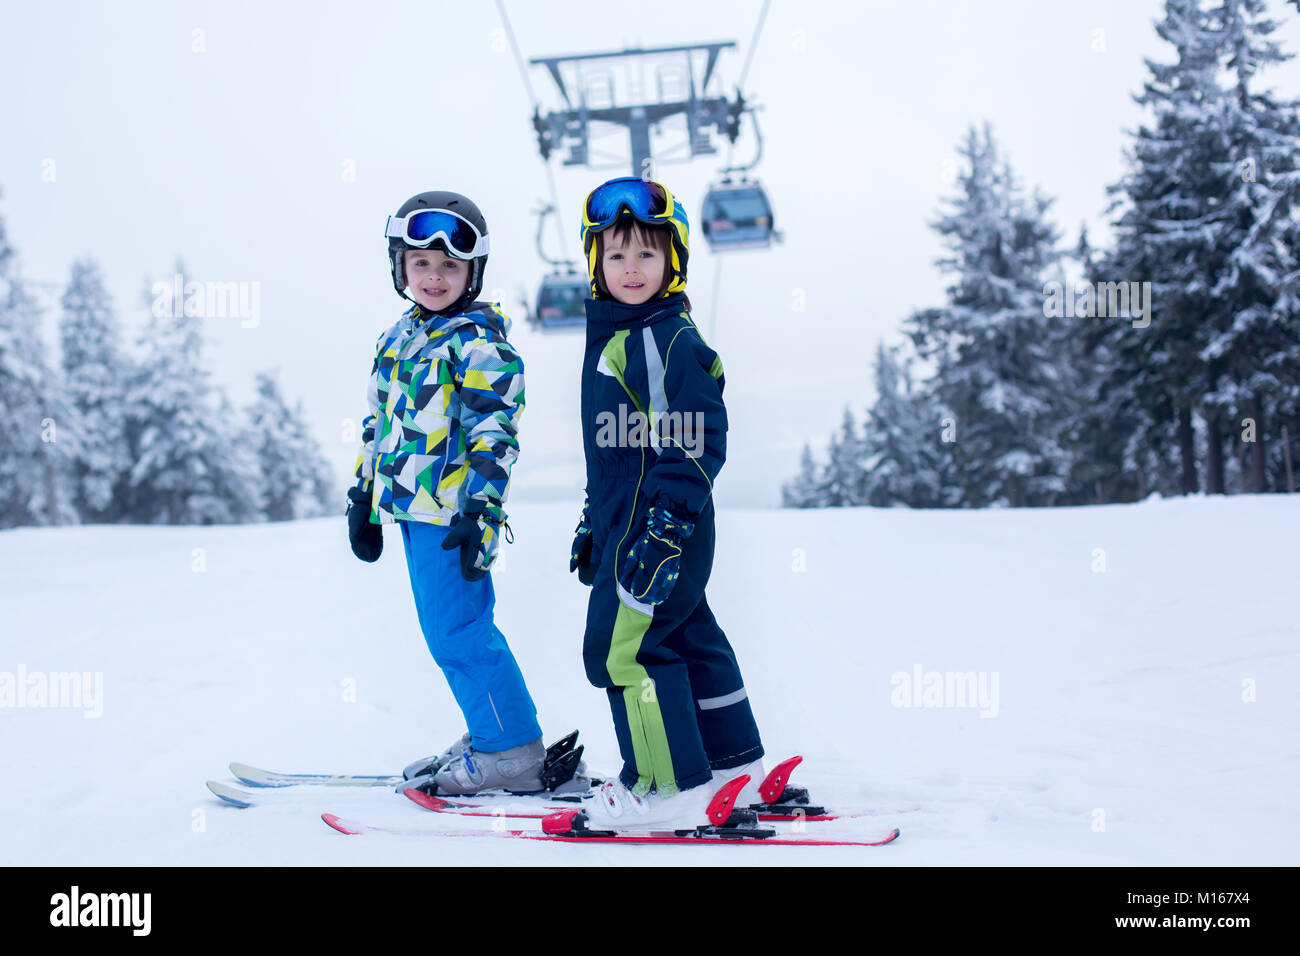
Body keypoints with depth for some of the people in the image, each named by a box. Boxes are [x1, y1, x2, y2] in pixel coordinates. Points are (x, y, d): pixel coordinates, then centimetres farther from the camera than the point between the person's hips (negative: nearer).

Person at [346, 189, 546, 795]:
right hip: (411, 510, 9)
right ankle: (490, 738, 24)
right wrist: (363, 496, 23)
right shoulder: (397, 339, 17)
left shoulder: (479, 341, -9)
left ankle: (514, 754, 0)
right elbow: (378, 424, 24)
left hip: (451, 513, -9)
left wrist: (479, 509, -22)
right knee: (451, 633, 14)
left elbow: (494, 433, -15)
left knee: (457, 634, -9)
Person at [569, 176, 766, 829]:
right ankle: (734, 767, 27)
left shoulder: (672, 342, -15)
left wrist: (666, 523, -26)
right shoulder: (614, 337, 15)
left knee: (622, 646, -7)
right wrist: (595, 524, 24)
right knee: (689, 639, 16)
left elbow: (695, 445, -21)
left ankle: (670, 788, 2)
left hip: (662, 528, -10)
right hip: (629, 523, 10)